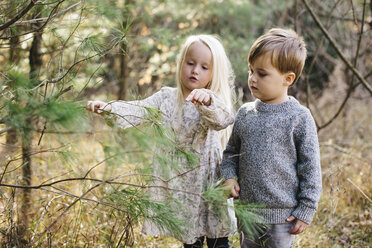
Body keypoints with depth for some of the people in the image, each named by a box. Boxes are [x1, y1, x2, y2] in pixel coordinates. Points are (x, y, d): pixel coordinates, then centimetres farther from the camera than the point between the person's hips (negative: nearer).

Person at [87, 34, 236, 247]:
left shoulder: (213, 103, -7)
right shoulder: (166, 98, 2)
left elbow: (224, 119, -29)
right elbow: (137, 111, -11)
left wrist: (206, 101, -49)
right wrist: (108, 108, -30)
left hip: (208, 181, -2)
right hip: (177, 183, 3)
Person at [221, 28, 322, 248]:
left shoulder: (299, 118, -11)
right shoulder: (245, 113, 3)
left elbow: (311, 169, -8)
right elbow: (231, 151, 16)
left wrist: (305, 211, -8)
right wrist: (229, 176, -2)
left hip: (283, 215, -4)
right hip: (247, 211, 5)